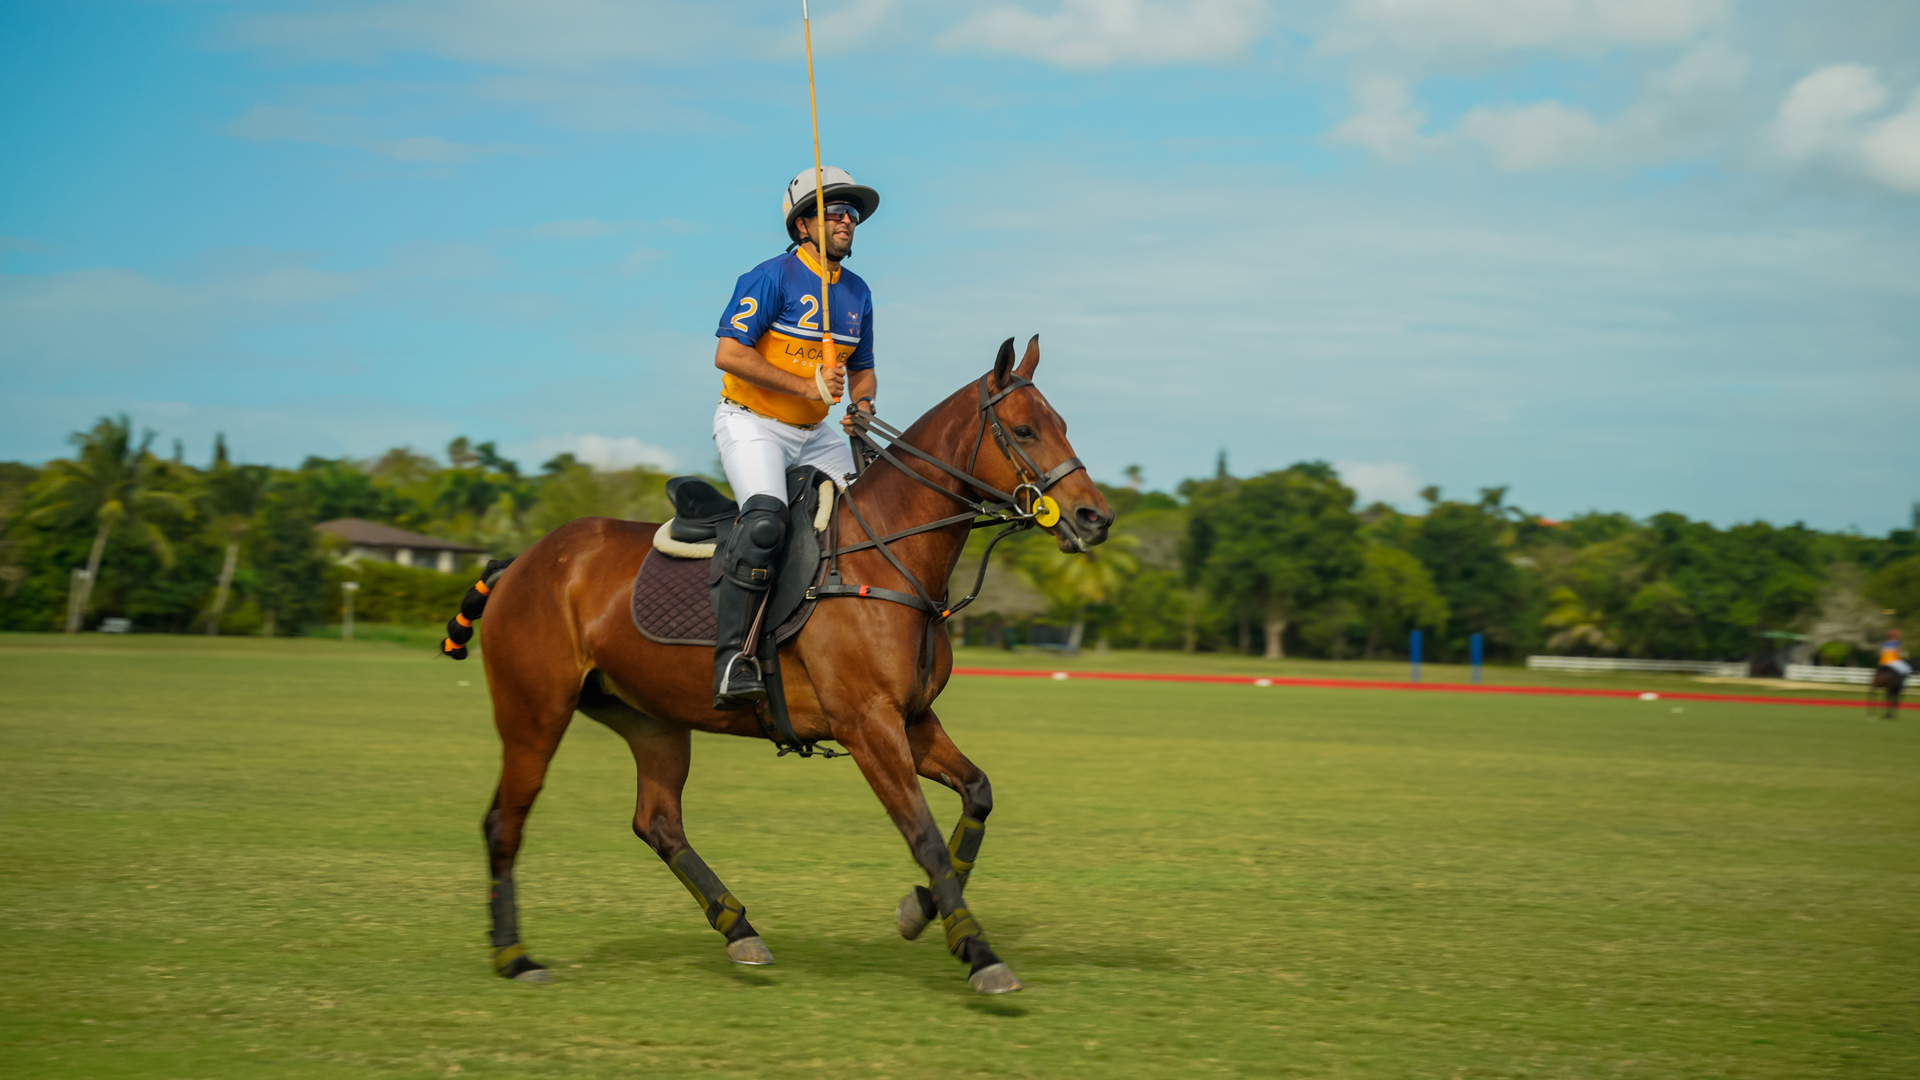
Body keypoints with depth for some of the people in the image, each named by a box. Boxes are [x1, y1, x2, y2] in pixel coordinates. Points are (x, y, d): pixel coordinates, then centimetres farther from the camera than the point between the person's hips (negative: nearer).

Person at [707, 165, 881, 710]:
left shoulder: (857, 293, 10)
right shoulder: (771, 278, -12)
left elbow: (861, 369, 21)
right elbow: (729, 354, -19)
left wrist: (861, 403, -3)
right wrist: (806, 386, -21)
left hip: (816, 433, 8)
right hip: (751, 422, -7)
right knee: (765, 517, -31)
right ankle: (732, 657, -32)